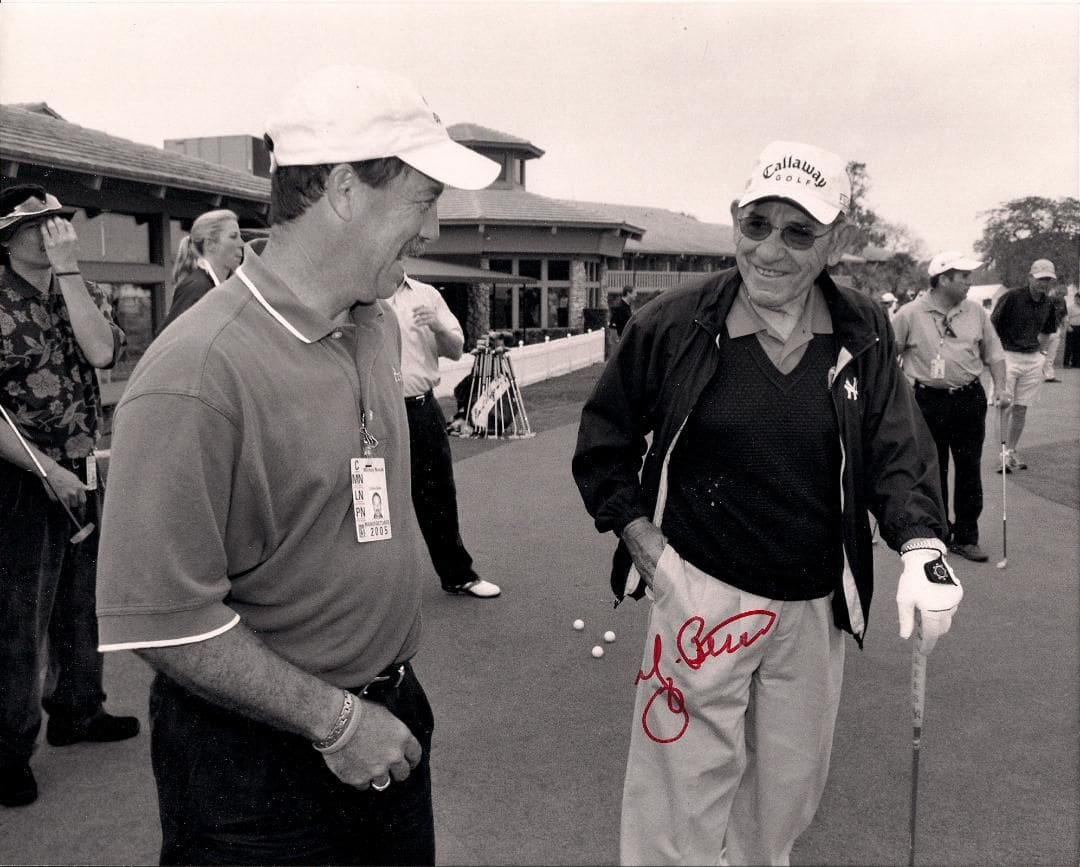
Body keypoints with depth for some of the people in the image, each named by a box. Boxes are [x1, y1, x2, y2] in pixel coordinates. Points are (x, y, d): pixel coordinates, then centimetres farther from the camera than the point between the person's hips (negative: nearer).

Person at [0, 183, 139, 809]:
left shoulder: (84, 294, 7)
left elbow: (101, 352, -14)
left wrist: (69, 269, -17)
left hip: (85, 472, 6)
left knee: (84, 599, 17)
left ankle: (77, 709, 35)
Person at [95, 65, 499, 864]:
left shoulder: (380, 327, 1)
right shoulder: (198, 371, -24)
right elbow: (162, 618, -24)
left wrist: (387, 693, 12)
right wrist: (334, 721, -17)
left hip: (388, 716, 7)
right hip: (255, 755, -7)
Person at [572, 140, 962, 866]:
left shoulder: (865, 335, -3)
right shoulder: (675, 324, -10)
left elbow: (898, 451, -5)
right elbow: (604, 440, -1)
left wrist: (922, 549, -23)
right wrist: (646, 547, -7)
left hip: (814, 608, 4)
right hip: (699, 592, -3)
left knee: (788, 787, 21)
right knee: (688, 787, 6)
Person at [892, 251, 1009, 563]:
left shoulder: (975, 312, 5)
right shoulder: (910, 315, -6)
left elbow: (993, 352, 13)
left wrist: (1000, 388, 3)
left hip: (970, 398, 3)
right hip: (928, 400, -3)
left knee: (969, 468, 5)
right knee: (932, 470, 6)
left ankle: (965, 537, 16)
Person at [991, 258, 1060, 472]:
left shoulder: (1048, 304, 8)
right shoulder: (1012, 297, -11)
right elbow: (992, 326, -7)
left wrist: (1040, 352, 13)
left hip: (1033, 360, 5)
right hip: (1007, 356, -5)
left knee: (1021, 408, 8)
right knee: (1004, 407, -8)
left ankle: (1012, 451, 17)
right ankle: (1004, 452, -5)